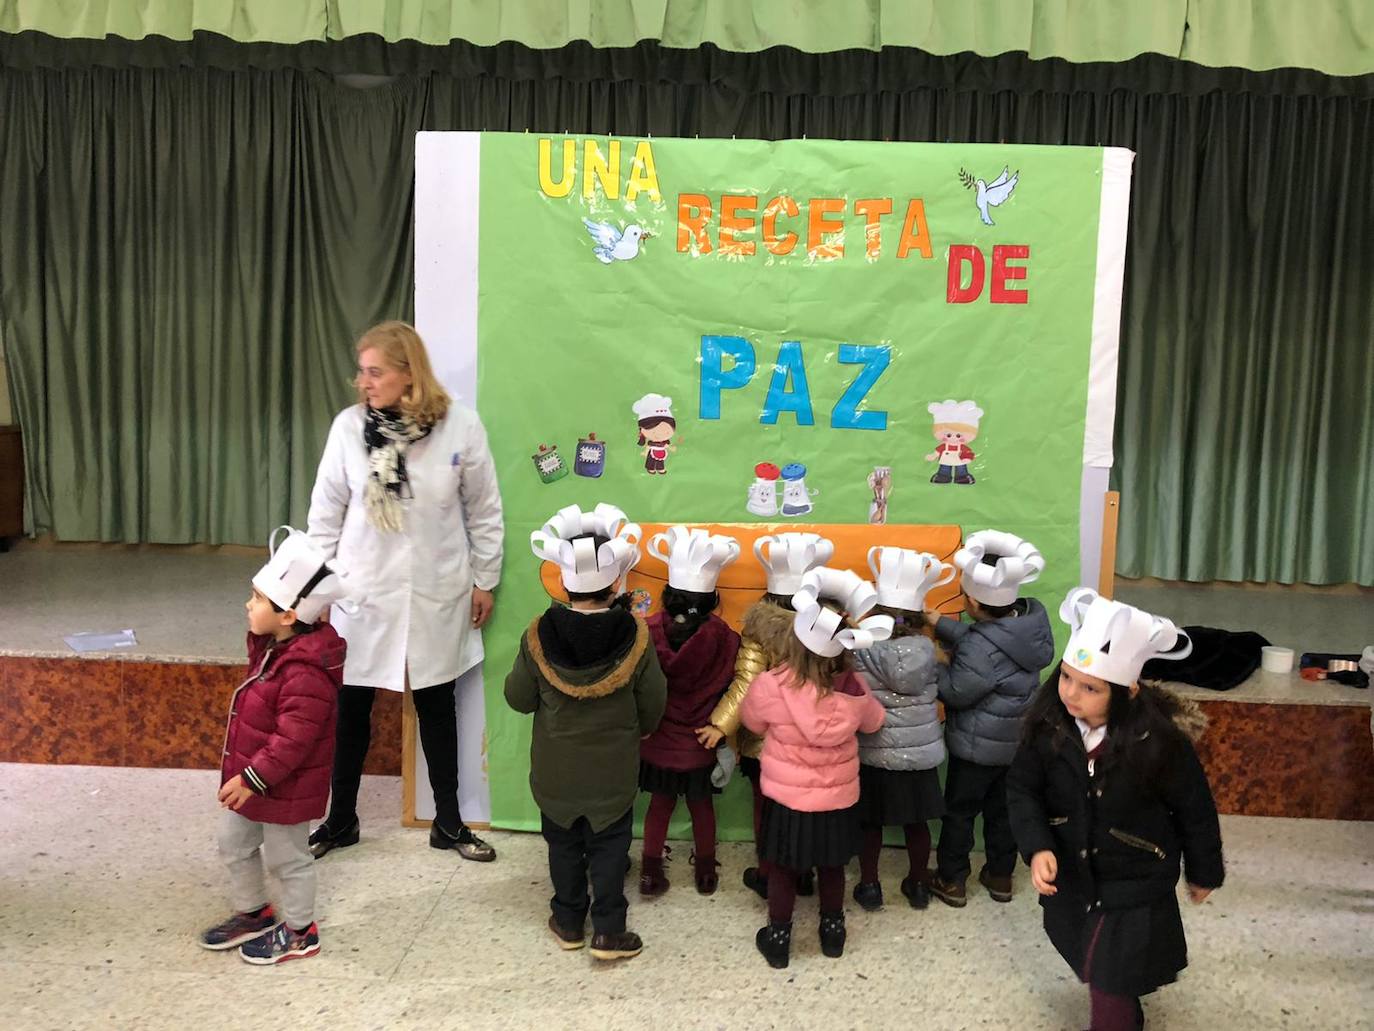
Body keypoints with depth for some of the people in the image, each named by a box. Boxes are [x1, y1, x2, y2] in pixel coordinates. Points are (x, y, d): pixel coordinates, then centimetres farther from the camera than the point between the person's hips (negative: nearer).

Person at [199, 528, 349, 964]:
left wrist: (252, 779, -26)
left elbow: (293, 739, -30)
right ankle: (253, 913, 43)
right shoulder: (272, 647, -1)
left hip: (285, 787, -9)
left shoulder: (305, 673, -31)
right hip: (250, 775, 9)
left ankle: (300, 931, 31)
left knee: (286, 857, 10)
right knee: (233, 843, 22)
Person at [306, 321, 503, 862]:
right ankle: (340, 819, 32)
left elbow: (484, 511, -1)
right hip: (362, 591, 1)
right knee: (351, 704, 10)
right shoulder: (349, 425, -9)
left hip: (435, 594, 0)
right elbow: (326, 510, 1)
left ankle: (448, 822, 29)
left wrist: (484, 579, 4)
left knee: (437, 704, 13)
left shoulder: (461, 426, -11)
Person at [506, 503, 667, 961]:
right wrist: (634, 731, 14)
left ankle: (569, 922, 31)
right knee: (609, 847, 14)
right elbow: (653, 705, -7)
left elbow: (518, 699, -7)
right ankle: (609, 931, 17)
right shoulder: (635, 637, -18)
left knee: (564, 845, 19)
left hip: (555, 772, 1)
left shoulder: (538, 636, -18)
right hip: (613, 771, -1)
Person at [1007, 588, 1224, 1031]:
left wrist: (1204, 873, 4)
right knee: (1093, 968, 26)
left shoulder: (1159, 740, -26)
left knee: (1111, 988, -1)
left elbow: (1195, 810, -10)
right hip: (1070, 876, 4)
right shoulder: (1048, 722, -17)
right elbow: (1022, 788, -7)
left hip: (1134, 886, -4)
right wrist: (1037, 848, -24)